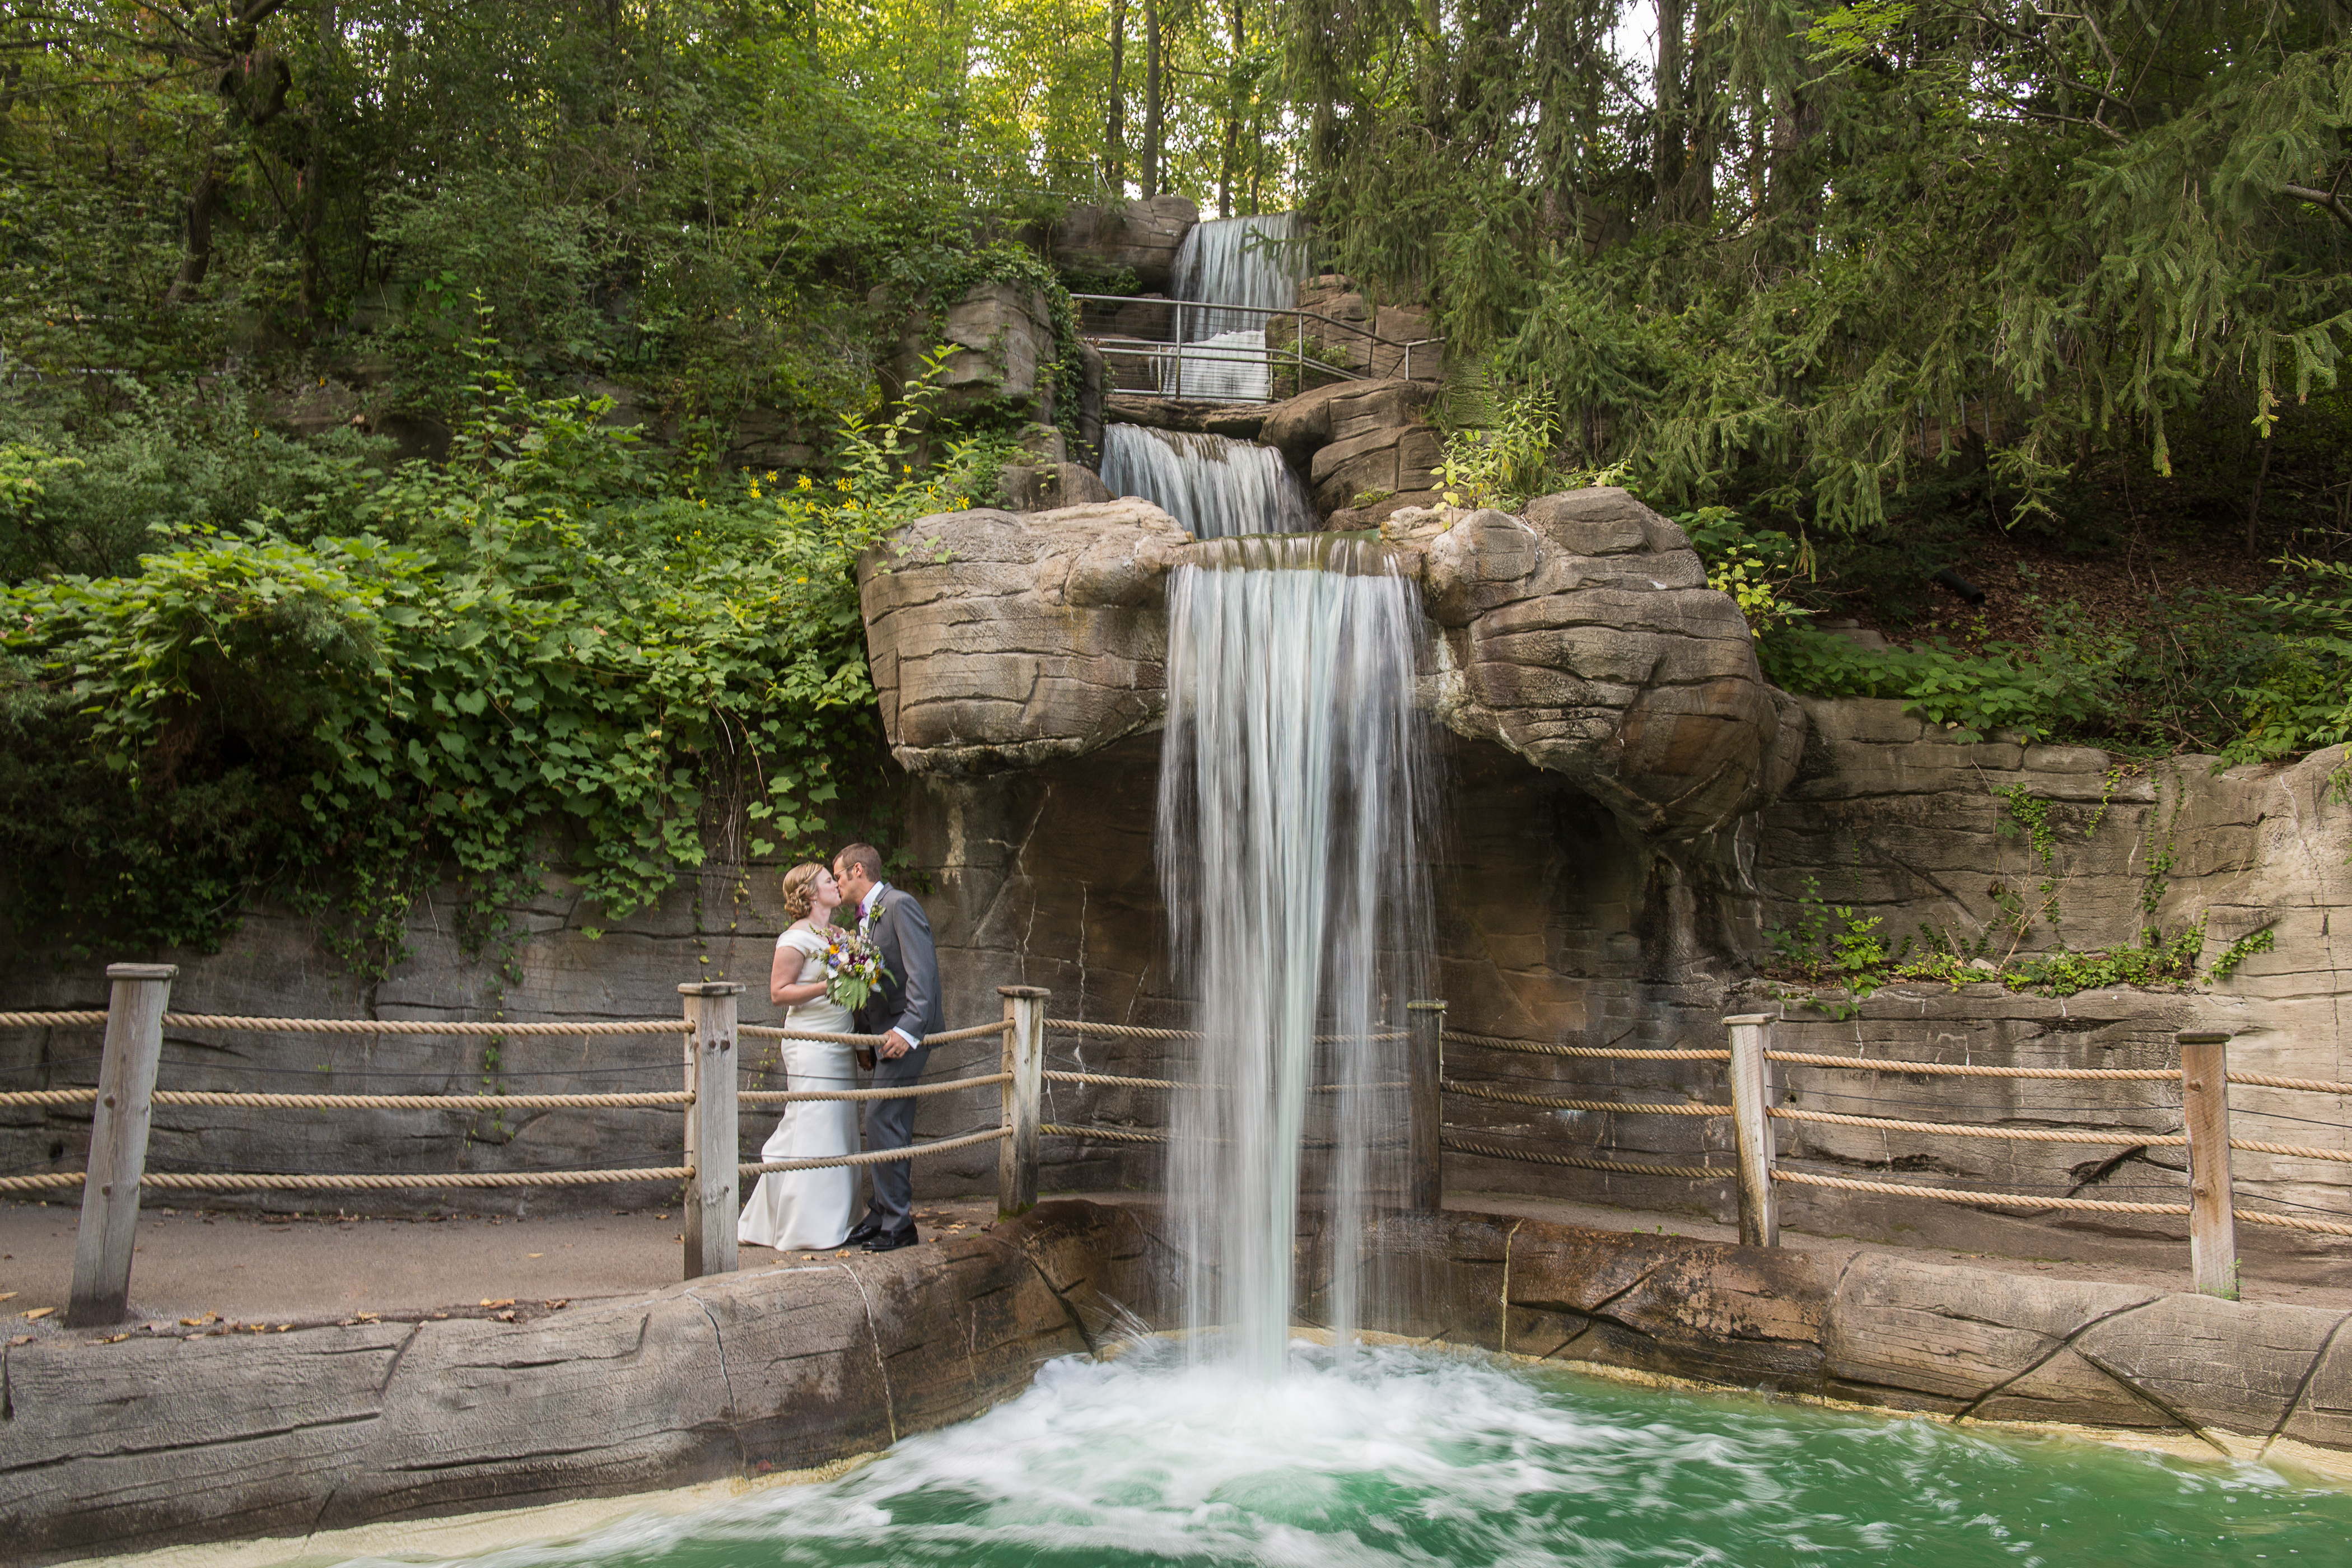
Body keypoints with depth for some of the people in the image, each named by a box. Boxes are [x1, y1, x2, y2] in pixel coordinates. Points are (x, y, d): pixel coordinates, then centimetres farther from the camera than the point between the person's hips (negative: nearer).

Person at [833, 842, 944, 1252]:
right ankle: (882, 1215, 20)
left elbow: (923, 971, -20)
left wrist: (908, 1029, -27)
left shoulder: (900, 905, -11)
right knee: (886, 1123, 12)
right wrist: (863, 1034, 15)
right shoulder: (866, 917, 18)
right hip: (884, 1031, 9)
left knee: (883, 1119, -12)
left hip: (906, 1030, -9)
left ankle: (897, 1224, -6)